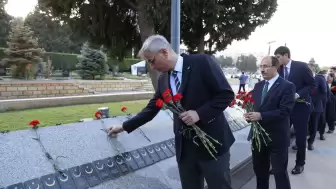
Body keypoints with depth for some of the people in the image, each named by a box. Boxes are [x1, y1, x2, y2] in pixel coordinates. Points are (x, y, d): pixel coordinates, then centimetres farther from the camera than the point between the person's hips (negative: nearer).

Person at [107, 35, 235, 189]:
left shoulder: (202, 62, -11)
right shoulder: (163, 79, 6)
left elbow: (226, 94, -12)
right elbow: (151, 109, 14)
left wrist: (199, 113, -20)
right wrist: (124, 127, 16)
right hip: (184, 148, 5)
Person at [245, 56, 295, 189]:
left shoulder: (287, 86, -10)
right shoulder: (258, 86, 11)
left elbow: (285, 111, -19)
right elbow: (252, 105, 11)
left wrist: (261, 116, -28)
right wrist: (249, 114, -12)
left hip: (277, 137, -6)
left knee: (280, 172, 7)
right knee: (259, 169, 19)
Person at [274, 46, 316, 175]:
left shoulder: (301, 66, -11)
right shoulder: (280, 69, 2)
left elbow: (312, 84, -9)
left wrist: (298, 94, -20)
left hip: (300, 106, -3)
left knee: (301, 136, 7)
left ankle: (300, 163, 25)